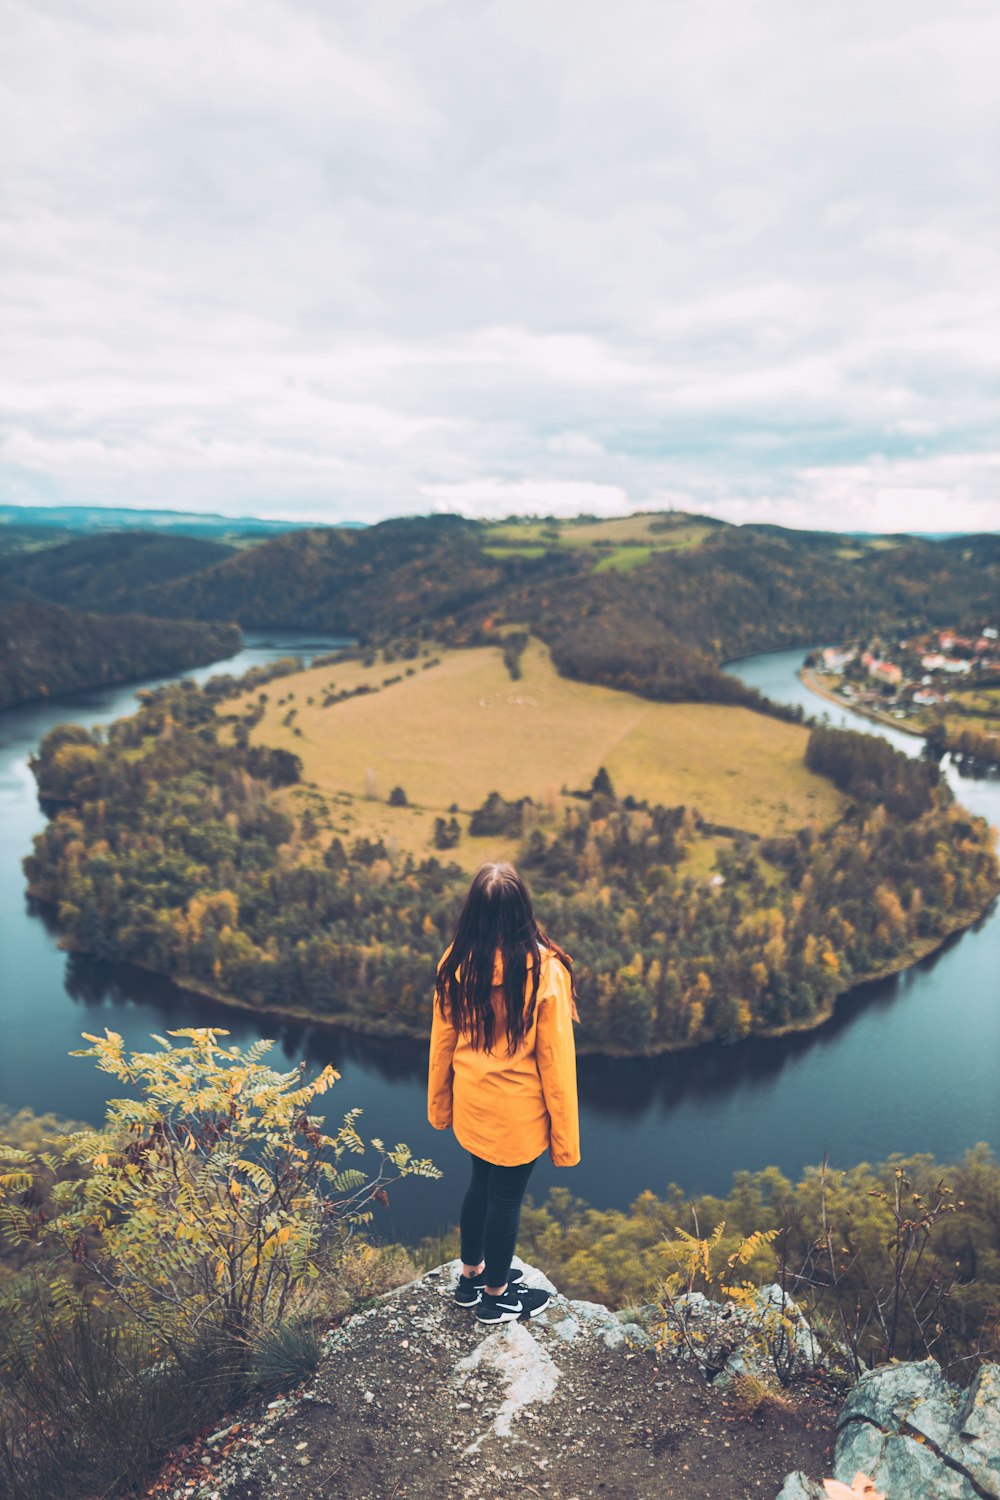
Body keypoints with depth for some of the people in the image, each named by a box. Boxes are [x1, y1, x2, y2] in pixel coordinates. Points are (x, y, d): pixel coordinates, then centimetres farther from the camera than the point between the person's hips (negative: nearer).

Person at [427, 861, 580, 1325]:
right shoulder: (544, 970, -24)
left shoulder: (456, 964, -12)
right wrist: (564, 1132, -7)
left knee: (482, 1184, 25)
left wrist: (439, 1105, 15)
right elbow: (555, 1057, -17)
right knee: (506, 1197, 15)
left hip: (472, 1103, 4)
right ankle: (496, 1296, 35)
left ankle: (471, 1275, 44)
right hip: (519, 1111, -4)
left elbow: (442, 1043, 0)